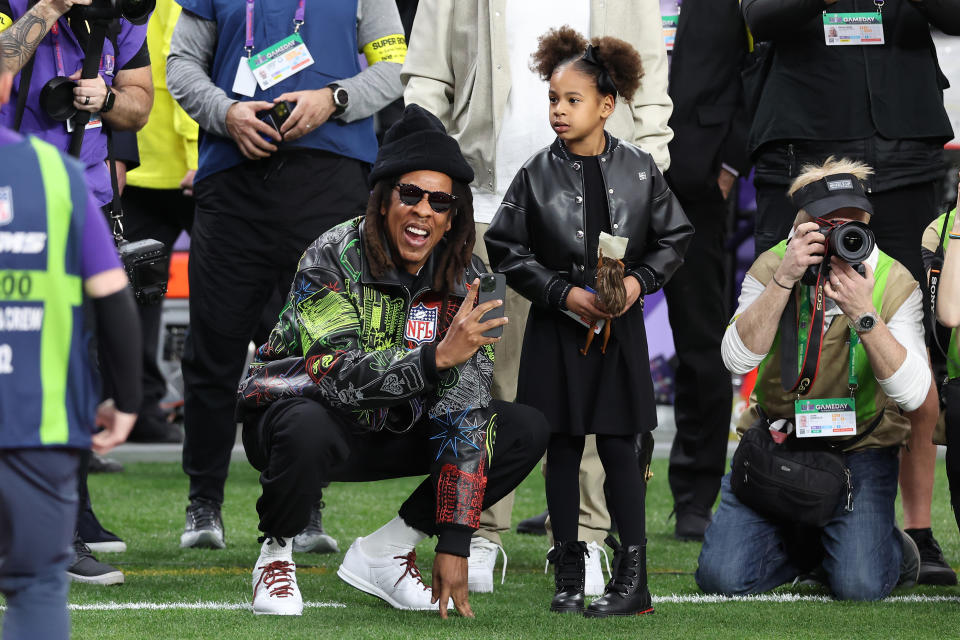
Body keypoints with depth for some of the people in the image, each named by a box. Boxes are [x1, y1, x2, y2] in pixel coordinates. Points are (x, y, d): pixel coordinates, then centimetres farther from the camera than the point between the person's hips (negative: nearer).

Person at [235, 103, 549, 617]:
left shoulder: (466, 282, -10)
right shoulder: (333, 257, -22)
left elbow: (465, 410, -14)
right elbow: (339, 377, -33)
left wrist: (454, 544, -20)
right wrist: (436, 357, -48)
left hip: (390, 432, 5)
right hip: (295, 408, -5)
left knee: (527, 432, -10)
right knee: (309, 433, -41)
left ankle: (381, 553, -2)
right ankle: (274, 554, -9)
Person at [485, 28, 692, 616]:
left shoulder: (639, 169, -1)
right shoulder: (539, 173, -3)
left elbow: (675, 238, 6)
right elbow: (506, 248, -2)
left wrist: (639, 280, -11)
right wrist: (565, 293, -12)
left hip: (620, 325, 0)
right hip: (557, 326, 0)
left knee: (619, 447, -1)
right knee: (563, 448, 5)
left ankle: (633, 577, 2)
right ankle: (568, 574, 13)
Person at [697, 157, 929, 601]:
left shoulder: (894, 284, -13)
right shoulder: (771, 268, -9)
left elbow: (911, 393, -23)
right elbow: (738, 359, -23)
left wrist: (863, 314, -33)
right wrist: (784, 279, -31)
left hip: (859, 449, -1)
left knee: (860, 585, -21)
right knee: (723, 578, -12)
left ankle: (889, 547, 17)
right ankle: (807, 545, 19)